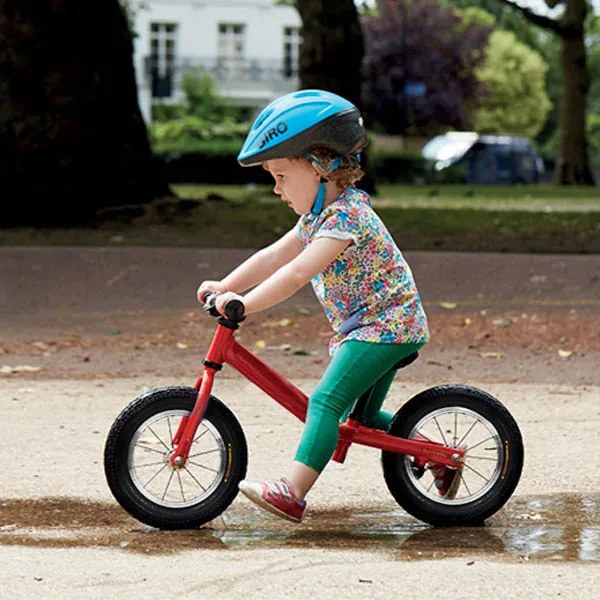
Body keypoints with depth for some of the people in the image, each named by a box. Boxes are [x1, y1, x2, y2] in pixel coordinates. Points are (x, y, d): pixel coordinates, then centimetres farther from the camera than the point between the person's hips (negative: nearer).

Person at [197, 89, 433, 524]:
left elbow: (297, 273, -30)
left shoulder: (345, 215, -21)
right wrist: (223, 287, 8)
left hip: (385, 324, -11)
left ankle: (292, 493, -26)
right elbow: (273, 257, 14)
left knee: (326, 400, -19)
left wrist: (244, 304, -32)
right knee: (363, 414, 17)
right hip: (372, 326, 11)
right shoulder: (318, 216, 12)